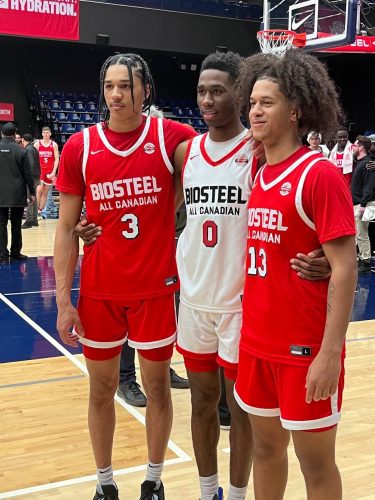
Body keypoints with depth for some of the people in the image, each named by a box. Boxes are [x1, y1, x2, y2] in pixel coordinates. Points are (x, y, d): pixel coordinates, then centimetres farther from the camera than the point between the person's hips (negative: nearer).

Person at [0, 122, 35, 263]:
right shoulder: (20, 151, -7)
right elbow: (28, 174, -6)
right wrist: (32, 192, 2)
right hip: (17, 194, -1)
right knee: (16, 225, 7)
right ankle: (15, 253, 14)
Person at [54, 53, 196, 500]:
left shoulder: (171, 137, -6)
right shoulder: (79, 147, -3)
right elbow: (67, 229, 0)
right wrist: (64, 301, -3)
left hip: (156, 288, -1)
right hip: (98, 292, 1)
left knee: (157, 386, 12)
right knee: (101, 389, 13)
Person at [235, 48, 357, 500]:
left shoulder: (320, 174, -14)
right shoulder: (259, 176, 8)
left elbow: (344, 269, -17)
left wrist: (330, 353, -20)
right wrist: (247, 330, 14)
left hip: (305, 348, -6)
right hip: (257, 342, 7)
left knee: (315, 461, 9)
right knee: (266, 446, 20)